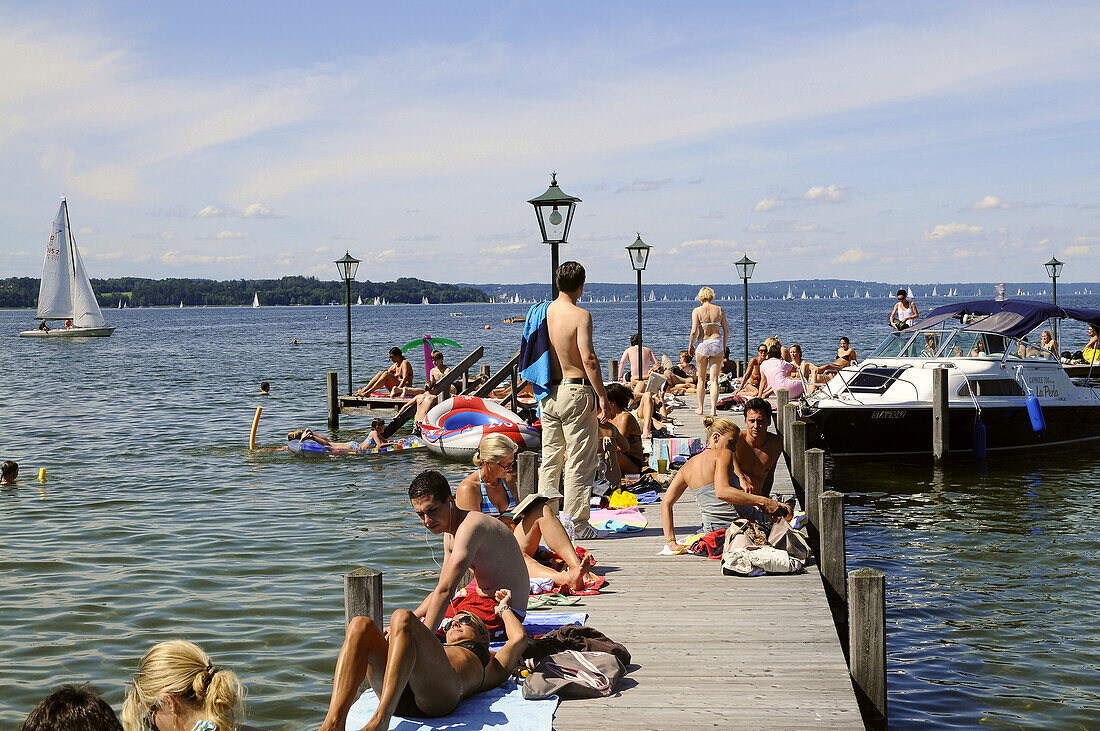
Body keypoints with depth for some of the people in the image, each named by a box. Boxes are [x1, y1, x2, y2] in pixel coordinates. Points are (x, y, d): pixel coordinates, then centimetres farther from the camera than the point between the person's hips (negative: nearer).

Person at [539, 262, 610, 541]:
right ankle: (578, 525, 2)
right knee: (579, 461, 0)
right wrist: (602, 396, -13)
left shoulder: (544, 312, 7)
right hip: (576, 391, -6)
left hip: (549, 393, 7)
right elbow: (588, 359, -19)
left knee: (550, 458, 14)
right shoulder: (580, 316, -13)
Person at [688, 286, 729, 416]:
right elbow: (726, 330, 5)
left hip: (702, 344, -1)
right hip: (717, 343, 2)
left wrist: (690, 346, 3)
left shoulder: (697, 310, -5)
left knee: (701, 378, 14)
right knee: (714, 380, 2)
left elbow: (694, 331, -11)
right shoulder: (719, 310, 4)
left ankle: (701, 408, 22)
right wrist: (723, 346, 17)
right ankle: (713, 409, -7)